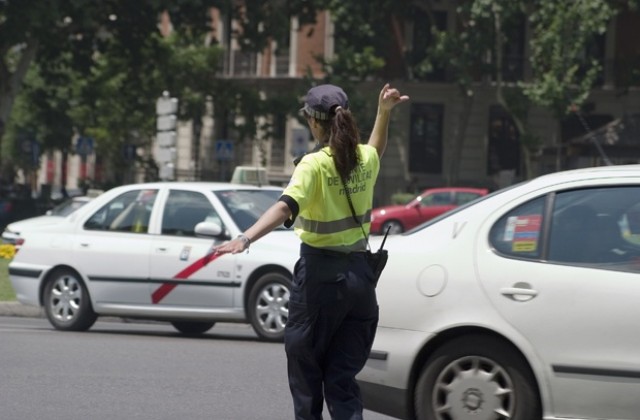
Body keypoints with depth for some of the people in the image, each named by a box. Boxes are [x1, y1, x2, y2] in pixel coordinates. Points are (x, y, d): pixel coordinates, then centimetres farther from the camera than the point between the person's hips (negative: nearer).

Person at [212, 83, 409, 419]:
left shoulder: (315, 164, -14)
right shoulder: (365, 158, 5)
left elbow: (286, 207, -31)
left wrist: (246, 238, -41)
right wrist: (384, 112, 31)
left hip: (320, 272, -6)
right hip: (359, 274, 6)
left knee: (306, 368, 10)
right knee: (343, 378, 6)